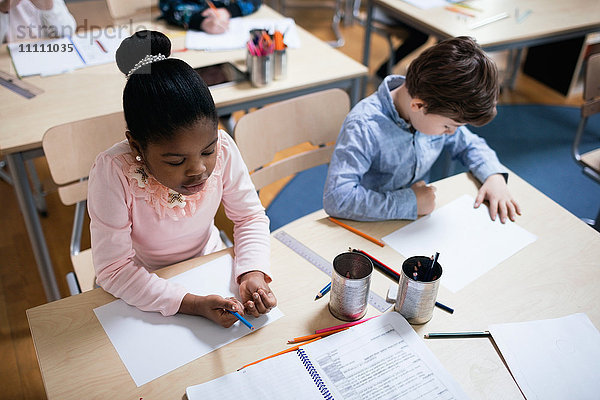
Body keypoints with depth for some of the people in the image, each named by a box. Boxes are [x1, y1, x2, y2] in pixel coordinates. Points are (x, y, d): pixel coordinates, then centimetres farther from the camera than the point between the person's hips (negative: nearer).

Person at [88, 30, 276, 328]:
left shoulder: (222, 149, -22)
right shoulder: (113, 173, -30)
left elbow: (250, 217, -7)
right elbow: (114, 270, -25)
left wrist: (252, 272, -25)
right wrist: (192, 304, -35)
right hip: (138, 289, -3)